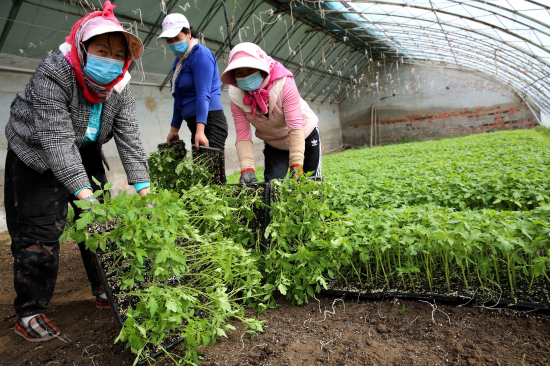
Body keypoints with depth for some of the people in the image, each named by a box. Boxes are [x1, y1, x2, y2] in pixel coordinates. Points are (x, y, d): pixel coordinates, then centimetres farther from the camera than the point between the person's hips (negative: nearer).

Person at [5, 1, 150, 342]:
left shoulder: (119, 87, -11)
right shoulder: (52, 75, -27)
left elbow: (129, 137, -18)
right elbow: (57, 138, -35)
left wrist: (143, 187, -27)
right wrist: (82, 191, -44)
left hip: (85, 154, 5)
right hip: (36, 157, -5)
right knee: (39, 231, -4)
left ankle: (106, 290, 21)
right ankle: (29, 310, 13)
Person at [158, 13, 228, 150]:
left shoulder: (201, 54, -9)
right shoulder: (179, 60, 18)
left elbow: (203, 94, -20)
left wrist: (200, 131, -28)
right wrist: (174, 129, 20)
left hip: (209, 122, -9)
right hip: (193, 123, 9)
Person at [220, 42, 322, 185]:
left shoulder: (284, 83, -29)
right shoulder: (236, 97, -19)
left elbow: (295, 126, -35)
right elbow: (243, 136, -23)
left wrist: (296, 165, -41)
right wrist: (247, 169, -37)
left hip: (305, 136, -2)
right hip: (273, 145, 2)